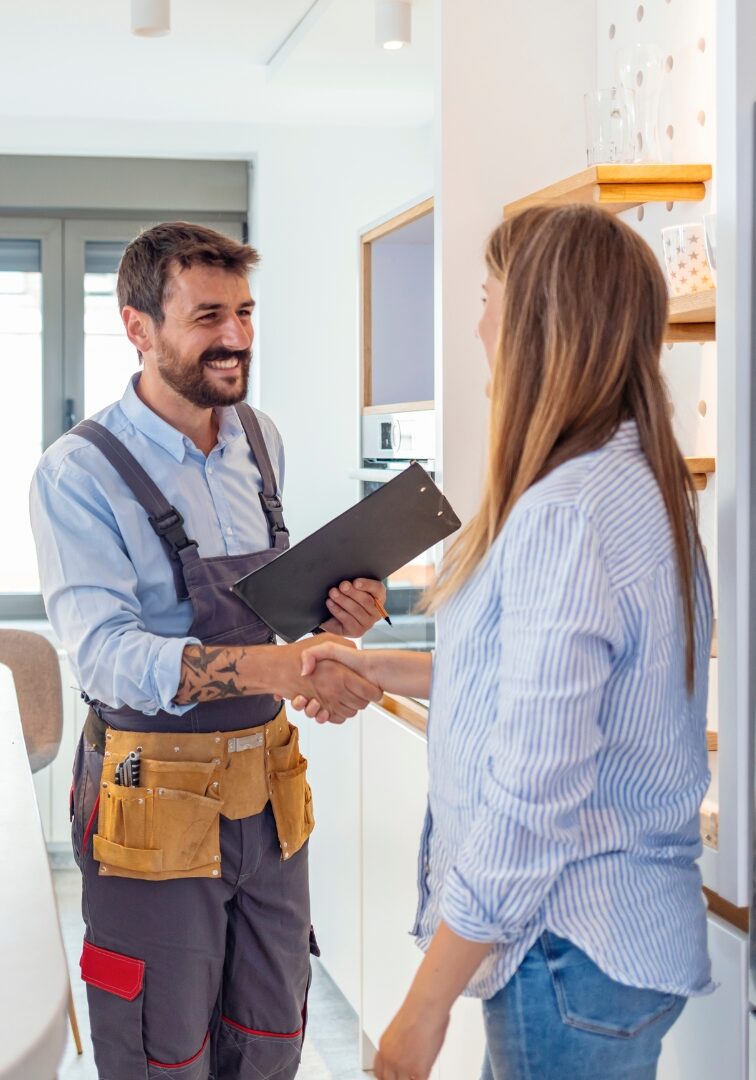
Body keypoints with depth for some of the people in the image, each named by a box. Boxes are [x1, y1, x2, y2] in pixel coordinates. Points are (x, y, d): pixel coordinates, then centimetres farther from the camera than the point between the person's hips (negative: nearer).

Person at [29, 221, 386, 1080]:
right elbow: (104, 651, -27)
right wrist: (277, 667, -40)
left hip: (267, 791, 6)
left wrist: (334, 612, -5)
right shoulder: (81, 473, -15)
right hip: (156, 805, -6)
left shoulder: (260, 441, 6)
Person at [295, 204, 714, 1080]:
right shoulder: (639, 482, 6)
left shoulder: (564, 516, -24)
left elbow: (530, 802, -25)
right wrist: (384, 670, 18)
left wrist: (424, 1008, -18)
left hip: (575, 956, -9)